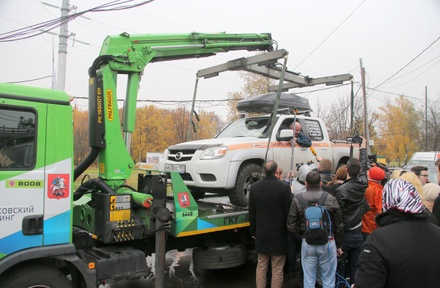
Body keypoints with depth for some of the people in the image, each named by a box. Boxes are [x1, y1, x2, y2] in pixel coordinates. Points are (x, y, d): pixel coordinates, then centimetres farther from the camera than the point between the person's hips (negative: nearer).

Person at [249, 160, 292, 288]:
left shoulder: (254, 187, -2)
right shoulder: (284, 187, -14)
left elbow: (252, 213, 4)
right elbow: (288, 212, -10)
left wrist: (253, 231, 15)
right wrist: (289, 231, 3)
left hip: (261, 234, 4)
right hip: (279, 234, -3)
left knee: (261, 266, 16)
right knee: (277, 270, 6)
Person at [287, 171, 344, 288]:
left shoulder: (297, 200, -6)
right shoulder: (331, 199, -6)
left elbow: (291, 226, -4)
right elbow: (339, 225, 0)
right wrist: (338, 245, 13)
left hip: (307, 244, 0)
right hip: (328, 242, 0)